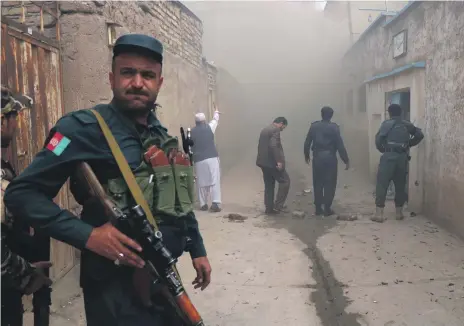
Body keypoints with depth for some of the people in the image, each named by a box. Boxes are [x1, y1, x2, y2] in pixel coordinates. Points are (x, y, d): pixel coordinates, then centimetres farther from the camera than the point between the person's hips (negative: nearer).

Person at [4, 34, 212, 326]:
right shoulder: (85, 128, -16)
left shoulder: (161, 136, 6)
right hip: (117, 287, -7)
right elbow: (21, 193, -18)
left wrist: (197, 249, 14)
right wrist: (87, 235, -27)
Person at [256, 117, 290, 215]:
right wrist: (278, 161, -23)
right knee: (285, 181, 2)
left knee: (269, 186, 13)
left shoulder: (265, 130, 18)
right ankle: (278, 205, 0)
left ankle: (269, 208, 15)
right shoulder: (275, 130, -11)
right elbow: (273, 146, -24)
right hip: (272, 162, -9)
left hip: (263, 162, 9)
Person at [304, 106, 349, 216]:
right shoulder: (334, 127, -7)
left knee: (318, 183, 11)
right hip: (330, 157, -3)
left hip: (317, 157, 3)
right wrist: (346, 160, -3)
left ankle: (318, 208, 14)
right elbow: (340, 145, -9)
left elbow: (307, 142, 6)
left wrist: (306, 155, 21)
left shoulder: (314, 126, 2)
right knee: (329, 183, 5)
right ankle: (327, 208, 6)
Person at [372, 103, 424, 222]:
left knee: (382, 184, -2)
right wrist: (409, 144, 19)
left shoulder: (386, 123, 0)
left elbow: (378, 139, -9)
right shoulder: (407, 124, 13)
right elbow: (420, 135, 11)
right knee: (400, 185, 14)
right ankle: (399, 212, 20)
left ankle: (379, 213, -6)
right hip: (402, 157, 4)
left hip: (389, 156, -4)